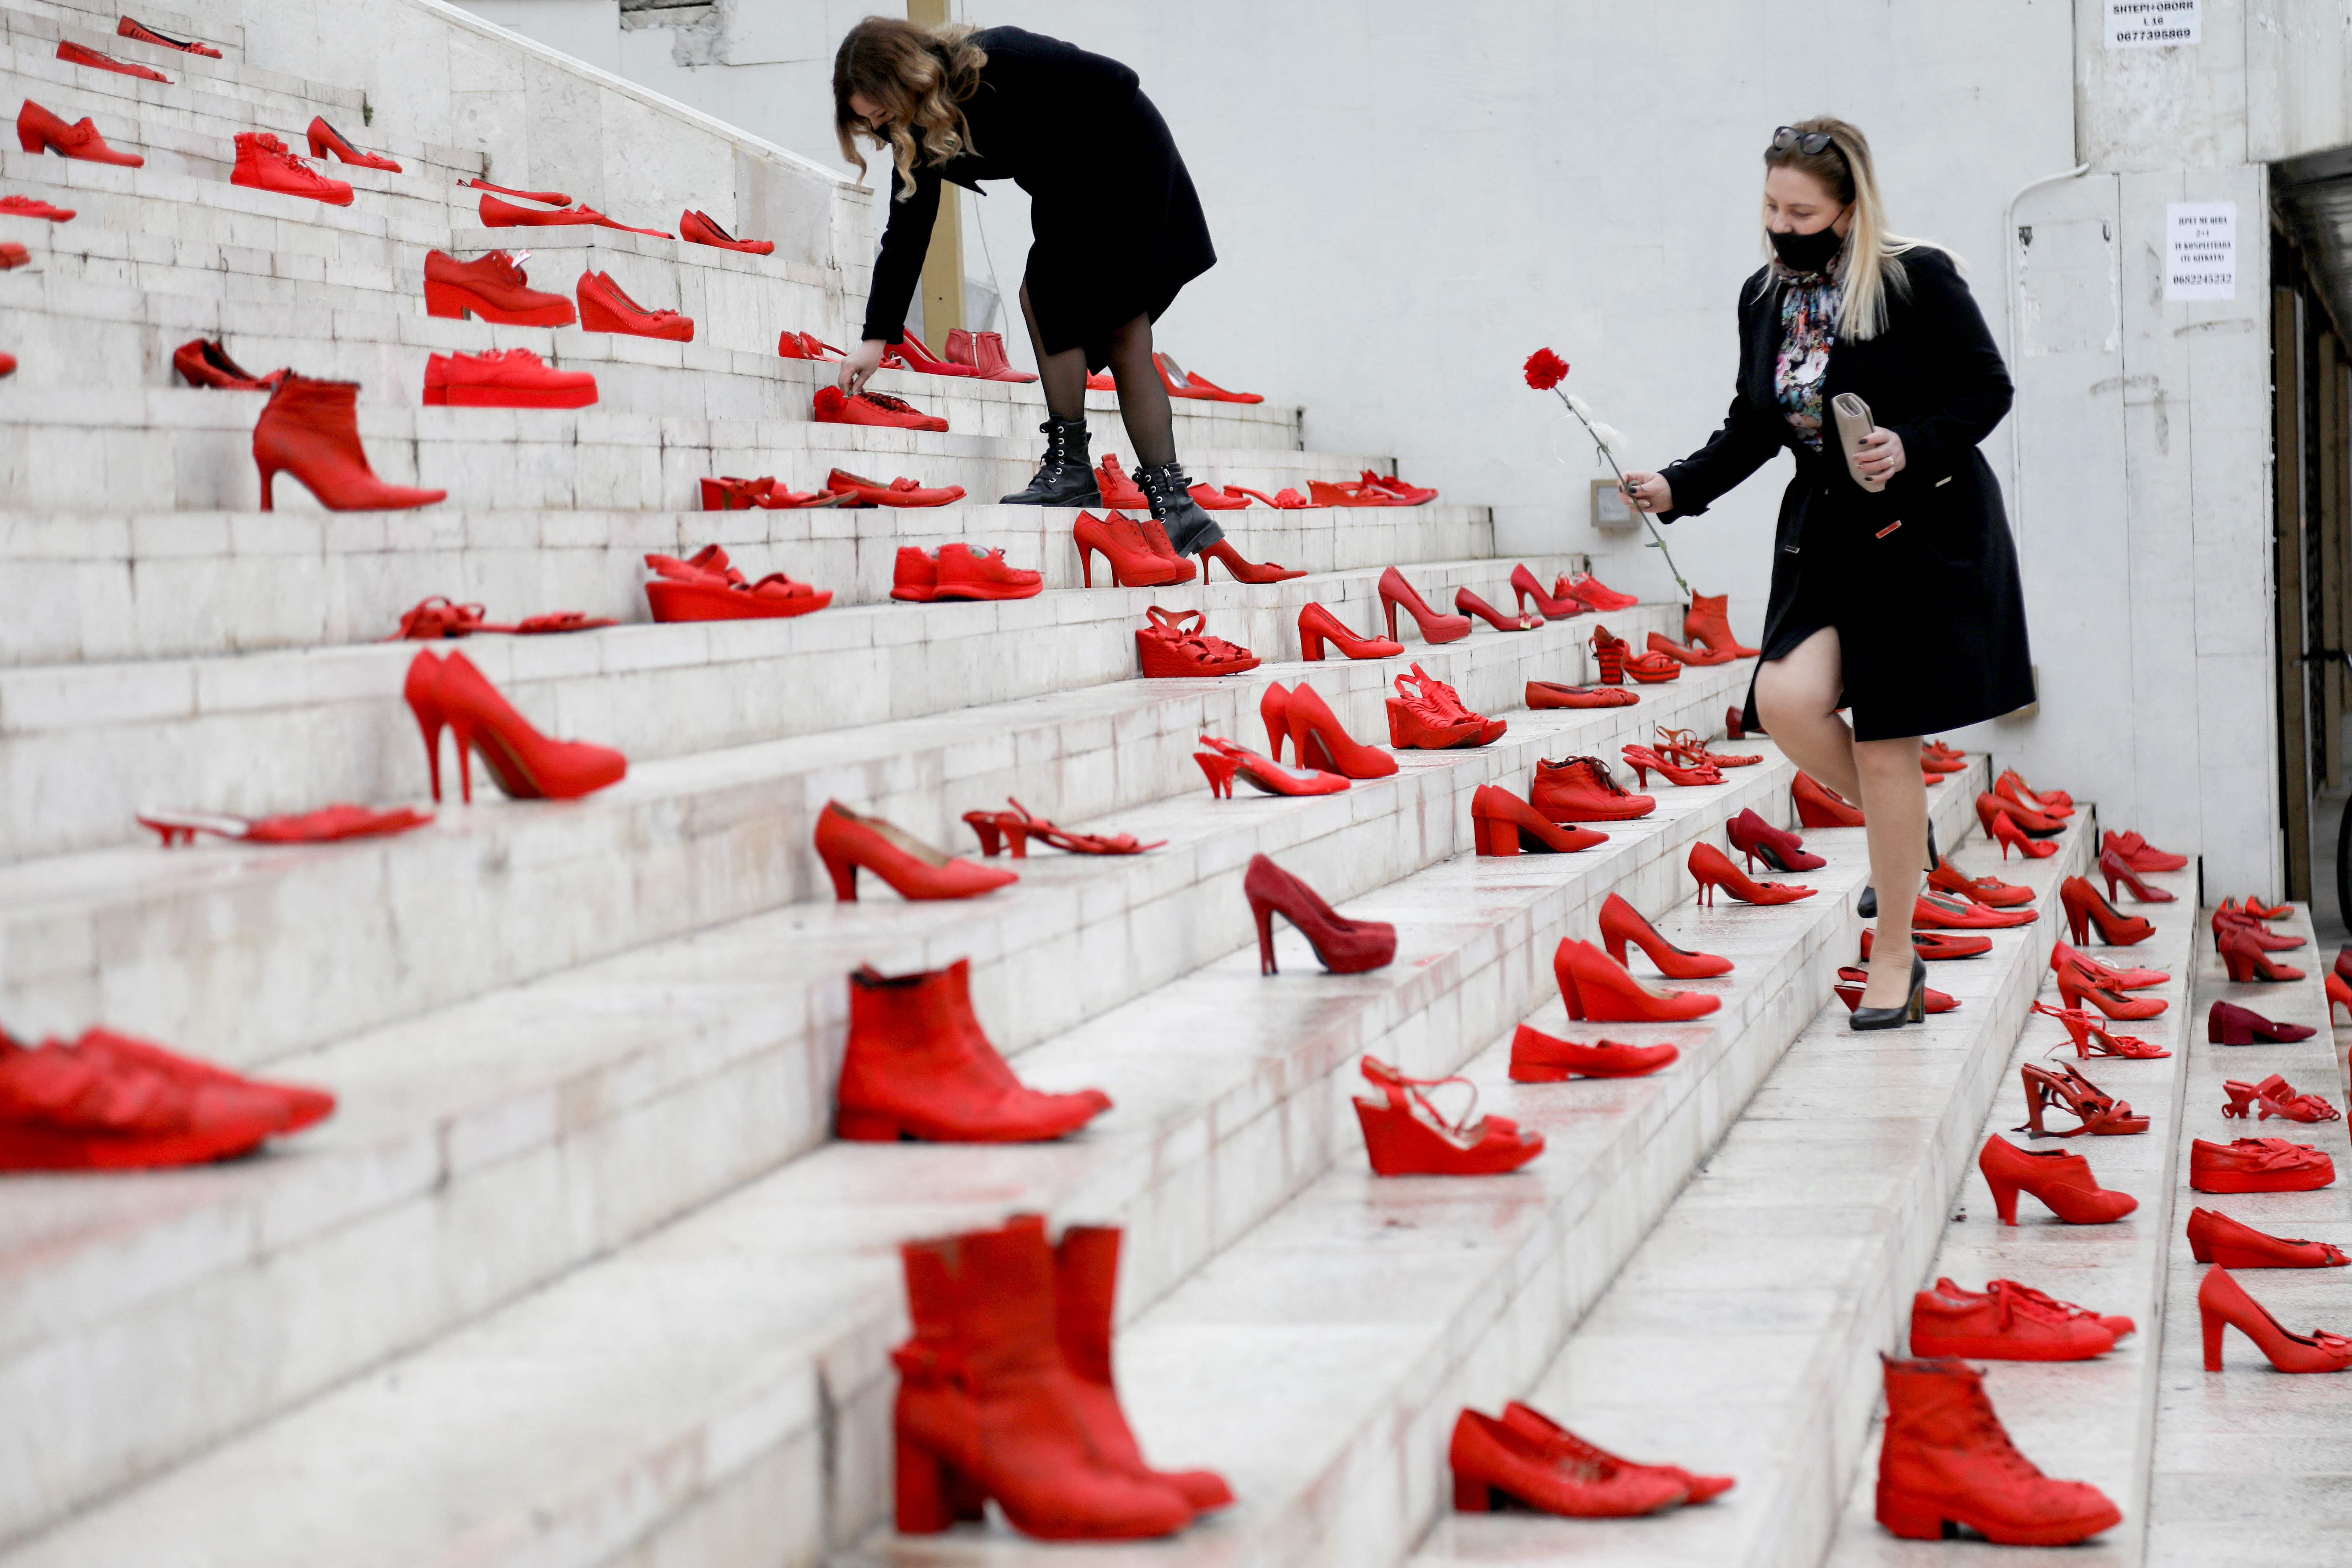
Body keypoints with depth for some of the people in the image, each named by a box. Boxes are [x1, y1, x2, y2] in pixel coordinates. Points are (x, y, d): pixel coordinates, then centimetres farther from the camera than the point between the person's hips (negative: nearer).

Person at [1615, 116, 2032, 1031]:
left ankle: (1894, 960, 12)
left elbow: (1987, 388, -6)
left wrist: (1912, 447, -22)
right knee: (1786, 701, -17)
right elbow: (1752, 430, 13)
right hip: (1827, 534, 5)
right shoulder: (1764, 297, 7)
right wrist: (1678, 489, -2)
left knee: (1885, 745, -3)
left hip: (1924, 534, -5)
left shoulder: (1919, 280, -10)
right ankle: (1906, 835, 14)